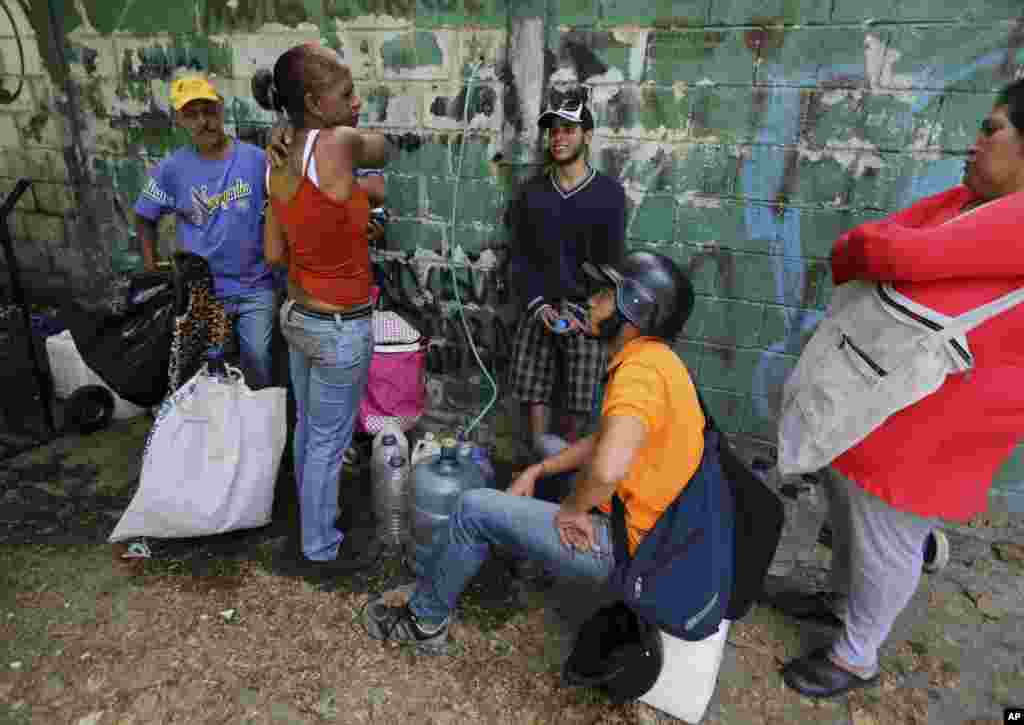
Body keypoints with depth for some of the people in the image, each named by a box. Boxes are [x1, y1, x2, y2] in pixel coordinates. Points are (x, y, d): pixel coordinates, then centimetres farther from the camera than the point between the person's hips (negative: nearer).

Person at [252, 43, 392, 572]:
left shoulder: (279, 163, 0)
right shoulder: (336, 145, -24)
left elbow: (274, 254, 4)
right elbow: (382, 149, -1)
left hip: (297, 315, 8)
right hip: (339, 329, -8)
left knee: (308, 427, 23)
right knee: (329, 442, 9)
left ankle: (312, 518, 46)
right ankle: (321, 548, 30)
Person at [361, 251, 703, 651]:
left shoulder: (641, 369, -26)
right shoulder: (650, 359, 8)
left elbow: (607, 467, -41)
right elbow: (604, 440, 17)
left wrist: (571, 510, -20)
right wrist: (537, 471, 10)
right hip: (630, 521, 10)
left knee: (474, 509, -6)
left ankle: (424, 621, 20)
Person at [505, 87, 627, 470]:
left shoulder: (609, 193, 0)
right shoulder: (531, 192, 8)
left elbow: (611, 262, -2)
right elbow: (519, 258, 6)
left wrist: (579, 310, -13)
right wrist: (539, 304, -8)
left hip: (586, 311, -2)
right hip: (539, 308, 2)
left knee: (580, 399, 1)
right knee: (533, 390, -5)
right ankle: (542, 454, 6)